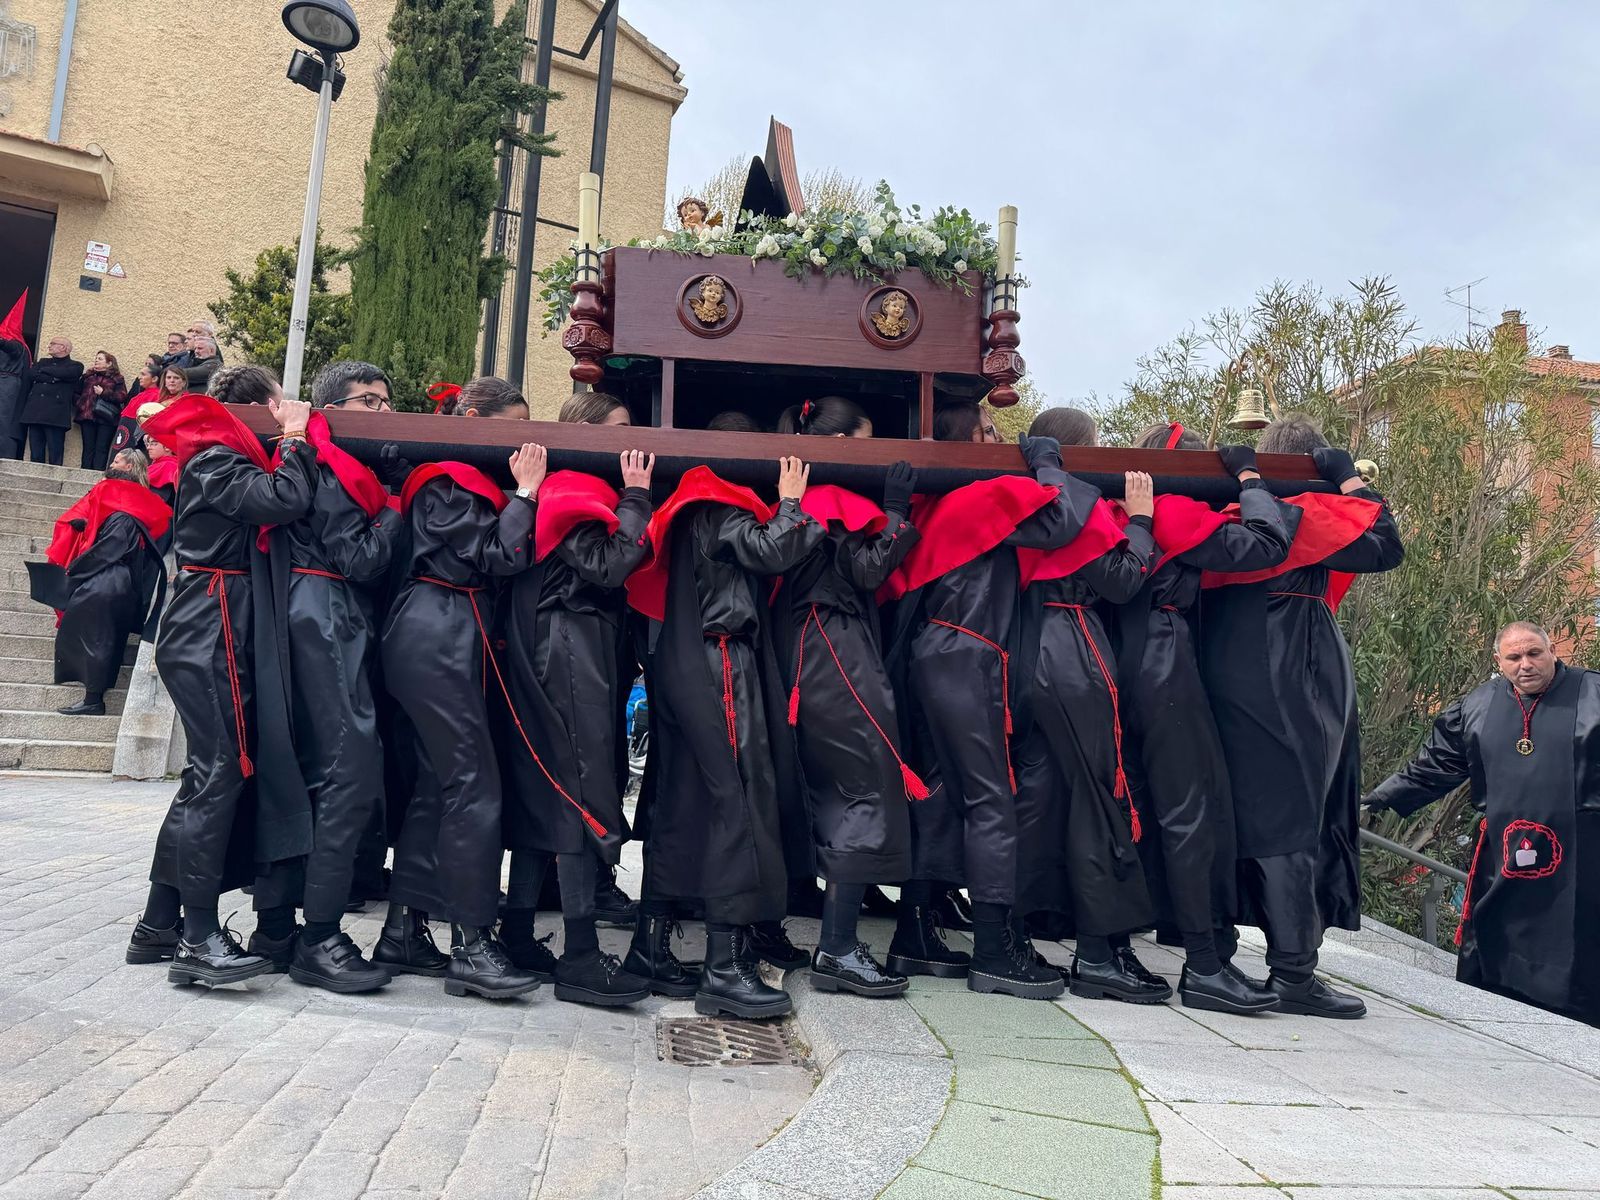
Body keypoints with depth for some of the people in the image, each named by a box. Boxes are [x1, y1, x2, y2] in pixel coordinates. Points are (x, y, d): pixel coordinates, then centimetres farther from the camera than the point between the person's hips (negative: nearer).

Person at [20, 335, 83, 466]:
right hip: (35, 412, 5)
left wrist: (43, 370, 7)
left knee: (55, 457, -8)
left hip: (55, 415, -5)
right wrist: (51, 378, -4)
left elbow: (62, 373, -8)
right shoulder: (43, 361, 26)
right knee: (35, 456, 0)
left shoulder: (75, 366, 11)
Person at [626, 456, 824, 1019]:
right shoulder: (717, 510, -8)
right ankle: (724, 968, -16)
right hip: (721, 662, -10)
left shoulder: (693, 512, 20)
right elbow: (769, 550, -17)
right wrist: (791, 502, -2)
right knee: (738, 797, -14)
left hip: (683, 665, 10)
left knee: (679, 798, 14)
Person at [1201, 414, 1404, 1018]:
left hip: (1227, 685, 8)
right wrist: (1349, 478, 5)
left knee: (1234, 818, 13)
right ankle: (1293, 973, -1)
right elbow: (1385, 546, -4)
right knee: (1291, 825, -5)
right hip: (1284, 689, -8)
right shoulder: (1304, 511, -7)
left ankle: (1214, 958, 20)